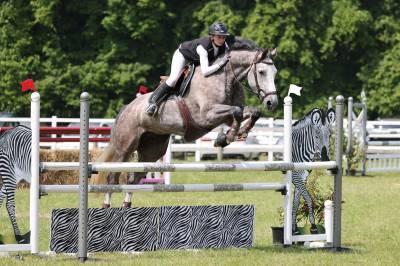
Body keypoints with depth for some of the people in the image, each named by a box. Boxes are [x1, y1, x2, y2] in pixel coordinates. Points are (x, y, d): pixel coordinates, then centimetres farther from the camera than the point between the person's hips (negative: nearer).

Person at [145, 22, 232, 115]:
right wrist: (221, 63, -58)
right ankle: (153, 101, -14)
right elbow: (205, 71, -52)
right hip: (183, 54, -7)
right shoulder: (203, 46, -44)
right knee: (173, 78, -25)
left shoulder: (224, 46, -26)